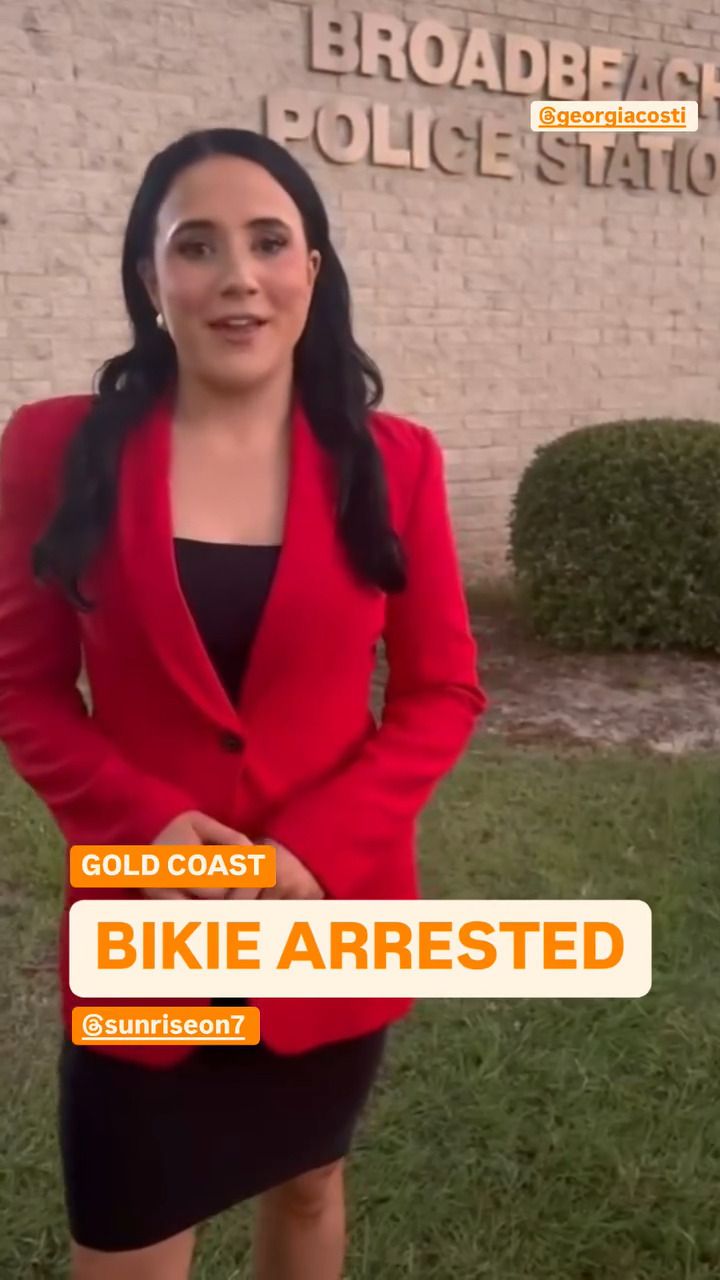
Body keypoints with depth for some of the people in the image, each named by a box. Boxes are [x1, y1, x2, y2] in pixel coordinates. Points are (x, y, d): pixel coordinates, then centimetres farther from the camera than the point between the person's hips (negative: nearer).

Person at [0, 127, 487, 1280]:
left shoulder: (390, 459, -5)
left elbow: (444, 693, -3)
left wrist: (317, 849, -16)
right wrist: (147, 824, -18)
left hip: (335, 918, 2)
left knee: (308, 1183, 26)